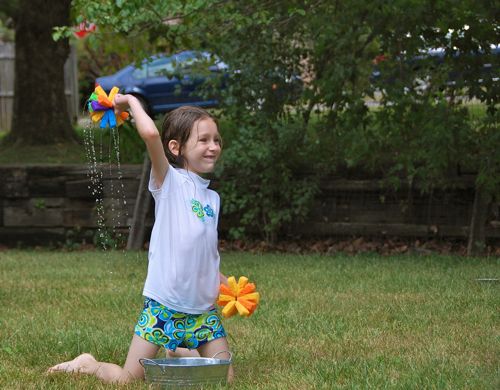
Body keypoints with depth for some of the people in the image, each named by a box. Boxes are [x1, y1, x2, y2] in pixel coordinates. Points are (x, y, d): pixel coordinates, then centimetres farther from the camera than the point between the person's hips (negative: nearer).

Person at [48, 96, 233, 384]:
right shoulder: (169, 181, -7)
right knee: (127, 379, -5)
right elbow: (150, 133, -26)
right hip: (164, 306, -6)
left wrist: (225, 282, 8)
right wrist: (131, 101, -12)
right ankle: (88, 365, 27)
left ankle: (179, 354, 30)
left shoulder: (212, 198, 13)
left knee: (225, 379, 1)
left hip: (204, 310, 6)